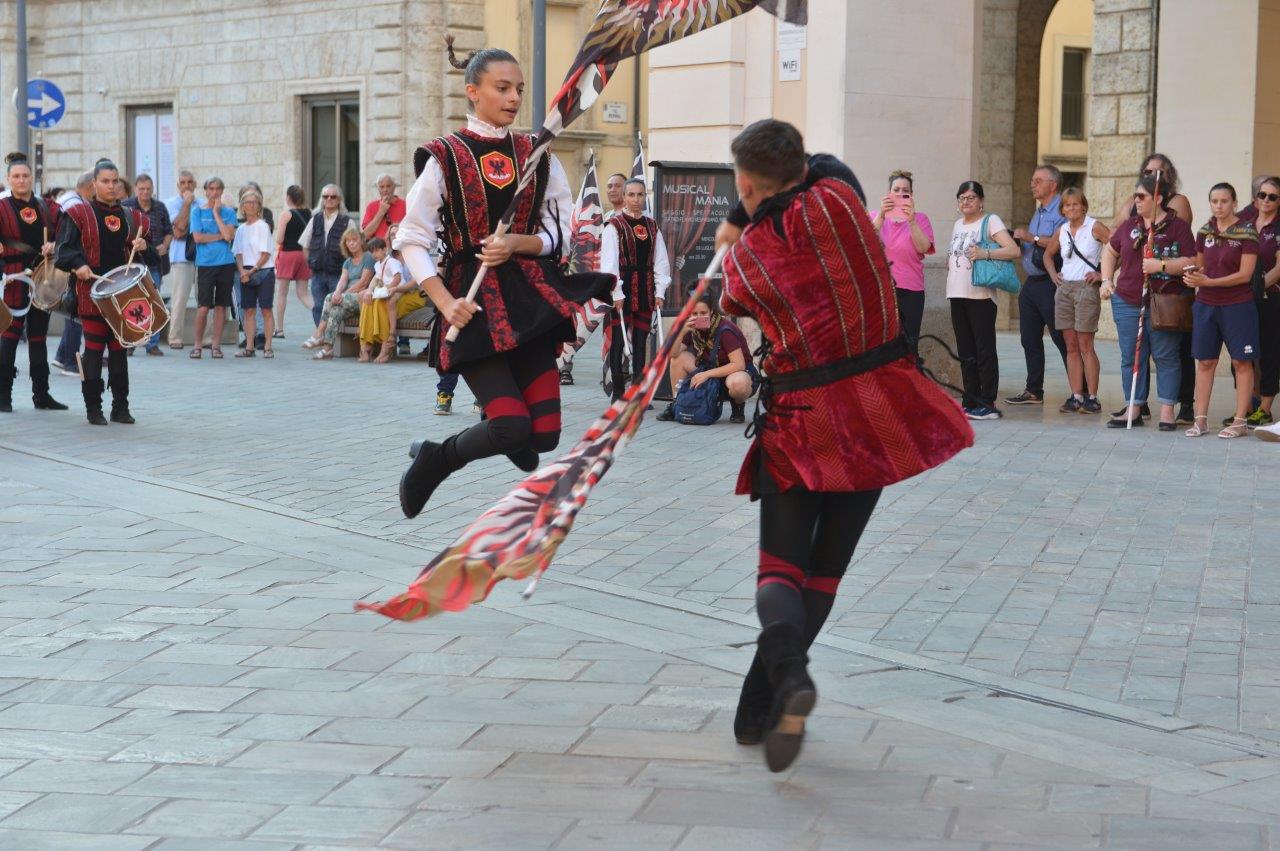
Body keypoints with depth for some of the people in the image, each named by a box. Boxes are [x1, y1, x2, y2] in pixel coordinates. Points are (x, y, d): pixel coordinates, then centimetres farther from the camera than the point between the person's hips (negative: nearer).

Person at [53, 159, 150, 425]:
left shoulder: (131, 217, 12)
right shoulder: (79, 214, 0)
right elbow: (64, 248, -5)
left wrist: (142, 247, -4)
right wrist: (78, 265, -22)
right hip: (92, 293, -4)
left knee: (119, 348, 8)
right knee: (94, 349, -2)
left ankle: (120, 407, 15)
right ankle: (93, 408, 5)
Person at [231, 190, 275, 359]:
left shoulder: (263, 226, -4)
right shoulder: (241, 229, 12)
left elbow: (266, 253, -8)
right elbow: (238, 253, 9)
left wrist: (253, 270, -13)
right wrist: (242, 271, -8)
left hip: (264, 271, -5)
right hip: (246, 274, 5)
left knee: (265, 310, -5)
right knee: (248, 310, 3)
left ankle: (267, 347, -5)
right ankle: (249, 347, 5)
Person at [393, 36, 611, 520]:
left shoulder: (537, 156, 8)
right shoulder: (444, 158, -4)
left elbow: (561, 232, 10)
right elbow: (412, 242, -3)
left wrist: (517, 244, -10)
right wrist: (445, 303, -13)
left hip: (529, 299, 5)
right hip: (473, 303, -4)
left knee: (543, 435, -5)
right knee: (512, 429, -17)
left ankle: (436, 460, 21)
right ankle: (435, 459, 14)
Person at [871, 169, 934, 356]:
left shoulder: (920, 219, 12)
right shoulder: (877, 216, 14)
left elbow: (923, 248, -5)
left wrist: (911, 221, -16)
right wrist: (882, 215, -17)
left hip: (911, 289, 0)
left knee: (910, 346, -2)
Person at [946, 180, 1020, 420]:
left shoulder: (991, 221, -2)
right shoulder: (958, 224, 19)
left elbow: (1014, 251, -13)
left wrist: (985, 253, -24)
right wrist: (950, 263, 12)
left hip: (980, 295, -7)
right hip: (957, 294, 7)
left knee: (984, 350, -6)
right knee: (966, 352, 9)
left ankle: (988, 404, -6)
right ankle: (971, 403, 14)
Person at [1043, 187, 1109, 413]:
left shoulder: (1095, 227, -5)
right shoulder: (1062, 231, 12)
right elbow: (1048, 254, 29)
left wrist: (1103, 274, -12)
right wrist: (1053, 274, 14)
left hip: (1086, 288, -6)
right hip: (1064, 290, 6)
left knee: (1085, 346, -7)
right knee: (1071, 347, 5)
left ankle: (1092, 398, -3)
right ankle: (1076, 397, 7)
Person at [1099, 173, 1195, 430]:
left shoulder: (1177, 226, -4)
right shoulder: (1129, 225, 11)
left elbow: (1190, 262, -11)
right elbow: (1111, 252, 25)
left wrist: (1161, 266, -21)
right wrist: (1107, 280, 15)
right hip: (1127, 302, 5)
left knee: (1166, 357, 1)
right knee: (1131, 357, 6)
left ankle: (1167, 411, 6)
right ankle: (1133, 409, 13)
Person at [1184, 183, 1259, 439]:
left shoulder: (1246, 232, -8)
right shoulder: (1204, 232, 7)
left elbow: (1245, 274, -14)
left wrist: (1208, 282, -19)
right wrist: (1193, 276, -5)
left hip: (1237, 305, -5)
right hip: (1206, 304, 5)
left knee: (1241, 362, 0)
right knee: (1205, 361, 6)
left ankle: (1240, 421, 4)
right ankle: (1201, 419, 10)